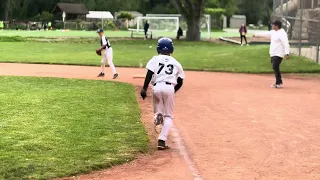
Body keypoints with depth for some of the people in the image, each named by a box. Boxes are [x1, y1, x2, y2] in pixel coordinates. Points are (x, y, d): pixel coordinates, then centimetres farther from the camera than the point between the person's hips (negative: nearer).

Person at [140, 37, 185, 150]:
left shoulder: (155, 59, 11)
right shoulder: (176, 63, 17)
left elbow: (149, 74, -3)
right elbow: (180, 82, 17)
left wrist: (144, 89, -7)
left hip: (157, 87, 0)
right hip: (169, 87, 0)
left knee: (158, 111, 17)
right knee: (168, 116, 9)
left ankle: (158, 116, -22)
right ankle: (162, 140, -5)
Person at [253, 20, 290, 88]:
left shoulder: (282, 33, -16)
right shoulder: (273, 32, 13)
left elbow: (286, 44, -25)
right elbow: (266, 34, 29)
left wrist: (287, 53, -35)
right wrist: (257, 35, 38)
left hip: (278, 54, -10)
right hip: (273, 54, 10)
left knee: (275, 67, -17)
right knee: (275, 68, 11)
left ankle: (279, 83, -11)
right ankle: (278, 83, 17)